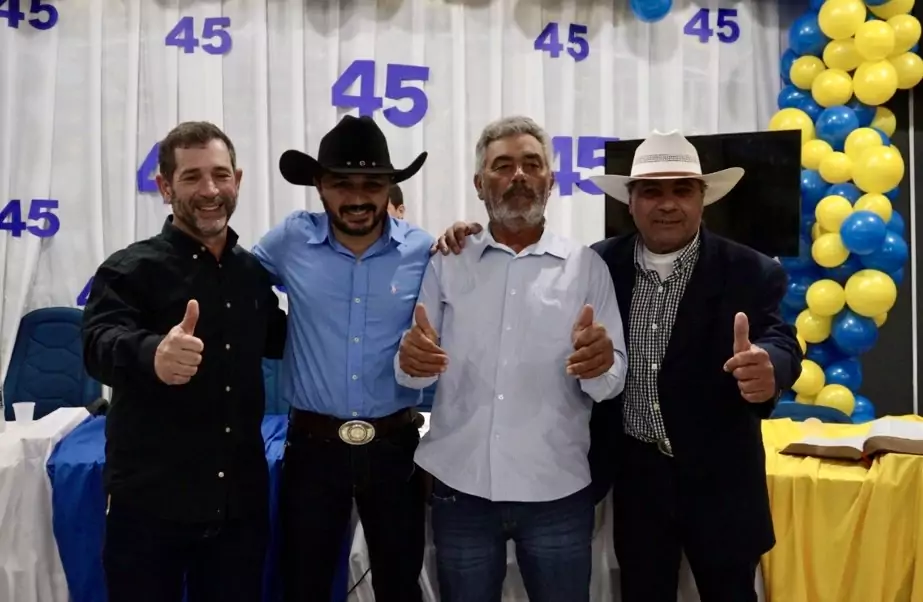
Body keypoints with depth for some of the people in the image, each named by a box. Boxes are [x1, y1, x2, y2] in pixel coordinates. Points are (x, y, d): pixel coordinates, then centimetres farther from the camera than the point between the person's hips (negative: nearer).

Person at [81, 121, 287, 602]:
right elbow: (99, 345, -28)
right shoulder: (130, 269, -10)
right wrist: (152, 354, -51)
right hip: (151, 505, -4)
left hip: (240, 502, 5)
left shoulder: (252, 271, 7)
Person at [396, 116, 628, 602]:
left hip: (557, 492, -1)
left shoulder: (587, 266, 1)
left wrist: (601, 365, -26)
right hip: (460, 488, 1)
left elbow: (612, 381, -3)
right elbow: (417, 369, 3)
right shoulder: (446, 262, 4)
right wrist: (411, 360, -20)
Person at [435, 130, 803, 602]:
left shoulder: (750, 273, -8)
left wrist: (768, 368, -45)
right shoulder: (598, 264, -2)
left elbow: (781, 344, -19)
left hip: (719, 480, -1)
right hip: (635, 476, 2)